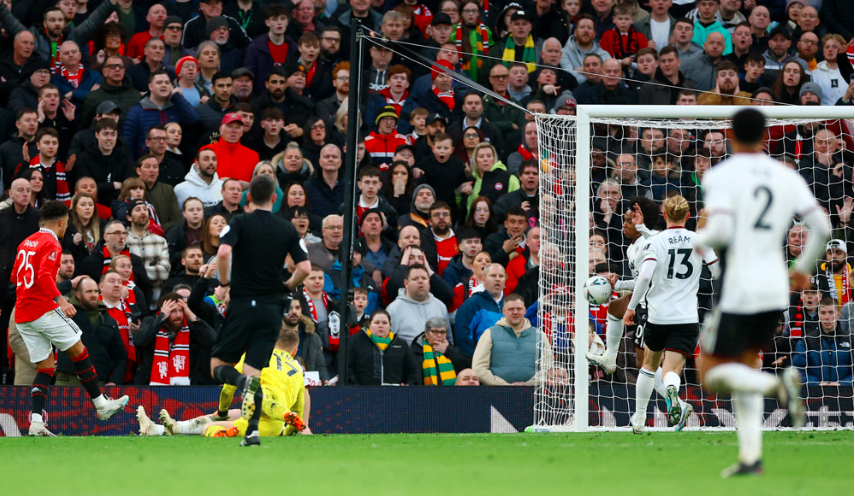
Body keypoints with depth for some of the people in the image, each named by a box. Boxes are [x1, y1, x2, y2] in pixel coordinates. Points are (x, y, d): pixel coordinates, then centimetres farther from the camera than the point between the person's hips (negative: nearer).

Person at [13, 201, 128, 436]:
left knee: (45, 368, 7)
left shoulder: (26, 243, 17)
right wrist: (60, 300, -30)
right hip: (44, 310, -8)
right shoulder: (51, 243, -8)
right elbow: (44, 276, -22)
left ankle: (36, 421, -6)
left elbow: (16, 277, 26)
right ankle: (101, 403, 11)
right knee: (79, 351, 5)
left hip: (22, 315, 8)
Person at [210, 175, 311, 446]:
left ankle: (243, 382, -28)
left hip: (242, 304, -3)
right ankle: (252, 430, -13)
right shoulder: (287, 229, 6)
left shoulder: (239, 223, -2)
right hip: (272, 309, 3)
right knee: (254, 371, 5)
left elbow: (223, 252, -20)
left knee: (218, 366, 7)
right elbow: (304, 268, -1)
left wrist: (224, 283, -4)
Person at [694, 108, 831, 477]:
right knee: (744, 369, 20)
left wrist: (700, 240, 2)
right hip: (775, 288, 6)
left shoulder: (720, 176, -9)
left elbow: (720, 232, -21)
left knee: (713, 375, 3)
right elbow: (821, 227, 1)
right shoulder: (786, 176, 6)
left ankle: (778, 384, -24)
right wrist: (803, 267, 17)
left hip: (736, 290, -6)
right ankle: (750, 457, 9)